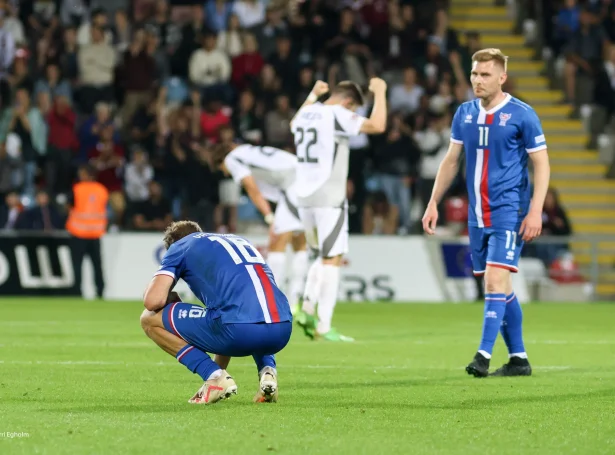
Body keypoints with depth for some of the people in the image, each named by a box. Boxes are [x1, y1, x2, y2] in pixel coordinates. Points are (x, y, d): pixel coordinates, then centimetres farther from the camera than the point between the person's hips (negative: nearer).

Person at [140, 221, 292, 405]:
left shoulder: (179, 246, 17)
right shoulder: (240, 240, 36)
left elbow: (153, 301, 4)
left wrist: (170, 299, 30)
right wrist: (220, 363, 53)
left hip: (238, 330, -6)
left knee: (150, 320, 13)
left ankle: (215, 377, 3)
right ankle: (267, 370, 15)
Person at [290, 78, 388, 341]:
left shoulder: (306, 114, 12)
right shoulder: (338, 115, -12)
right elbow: (377, 126, -20)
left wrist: (312, 96, 43)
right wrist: (380, 92, -8)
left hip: (305, 198, 8)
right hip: (329, 198, -8)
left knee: (324, 256, 21)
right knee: (332, 260, -4)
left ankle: (307, 309, 9)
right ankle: (323, 326, -7)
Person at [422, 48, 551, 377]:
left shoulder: (522, 115, -7)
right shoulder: (464, 114, 9)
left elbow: (541, 165, -6)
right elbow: (451, 161, 17)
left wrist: (535, 211, -15)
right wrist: (433, 203, 12)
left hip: (509, 212, -6)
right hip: (478, 214, 6)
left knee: (496, 281, -16)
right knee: (499, 288, 9)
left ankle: (484, 356, -19)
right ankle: (518, 359, 17)